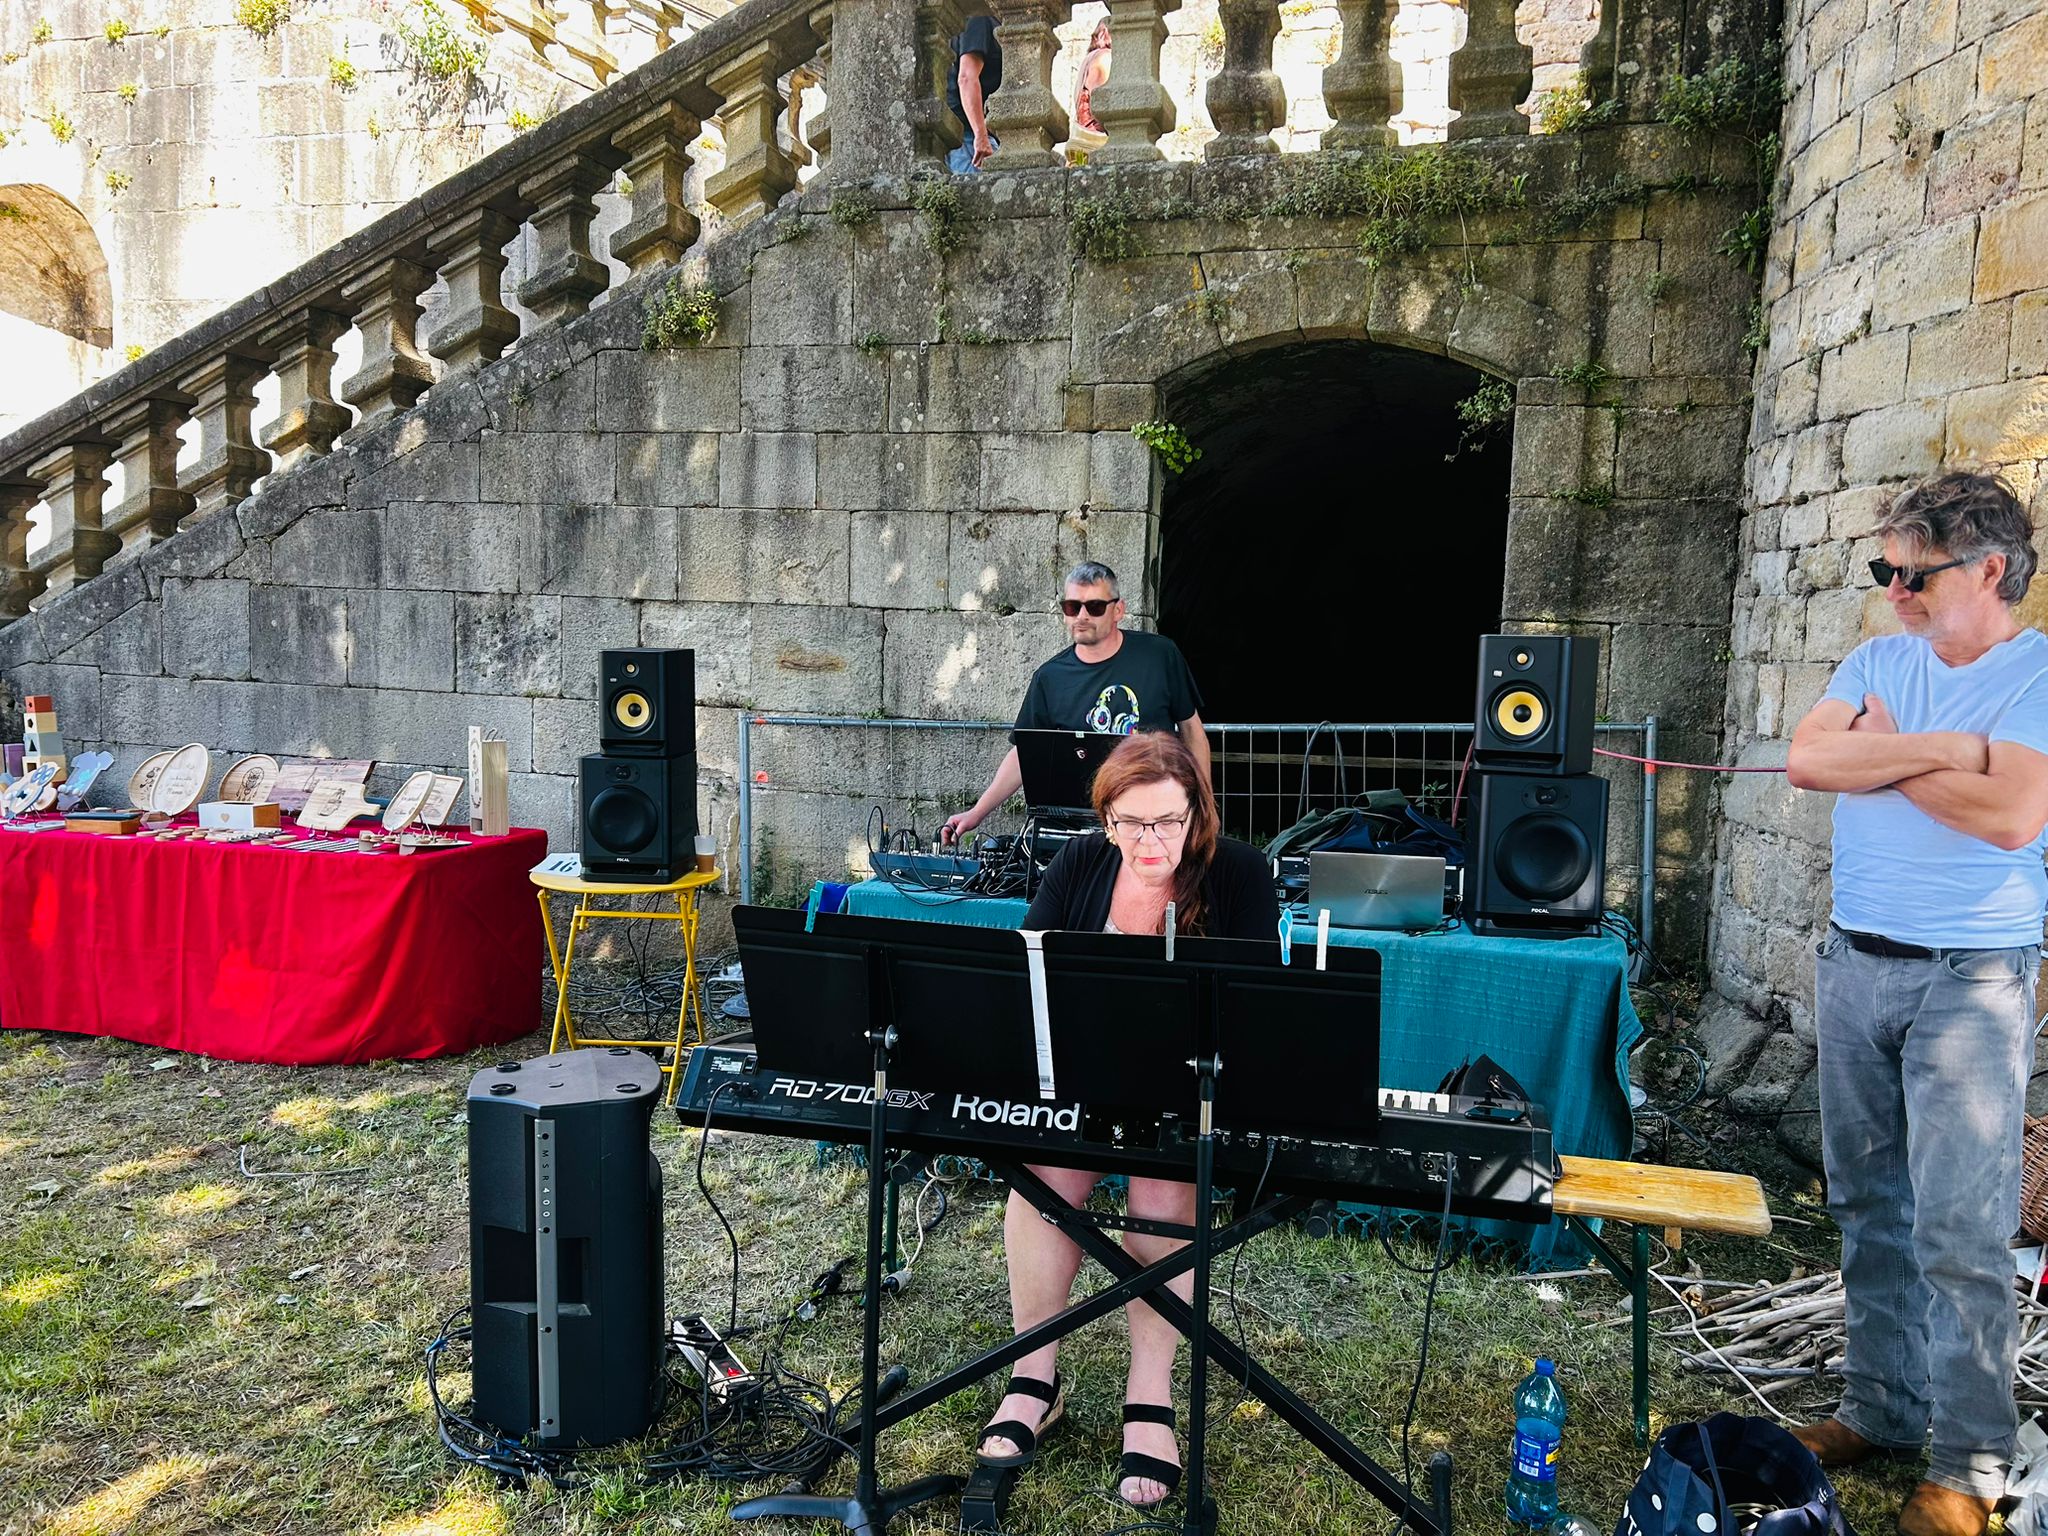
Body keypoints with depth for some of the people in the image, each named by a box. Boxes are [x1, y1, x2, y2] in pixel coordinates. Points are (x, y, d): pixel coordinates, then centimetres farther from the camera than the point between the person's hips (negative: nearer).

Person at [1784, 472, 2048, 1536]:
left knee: (1961, 1232, -4)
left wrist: (1881, 754, -8)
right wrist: (1951, 747, -14)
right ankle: (1880, 1409, 27)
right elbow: (1807, 758, -7)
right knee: (1867, 1206, 13)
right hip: (1854, 966, 5)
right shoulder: (1878, 662, 9)